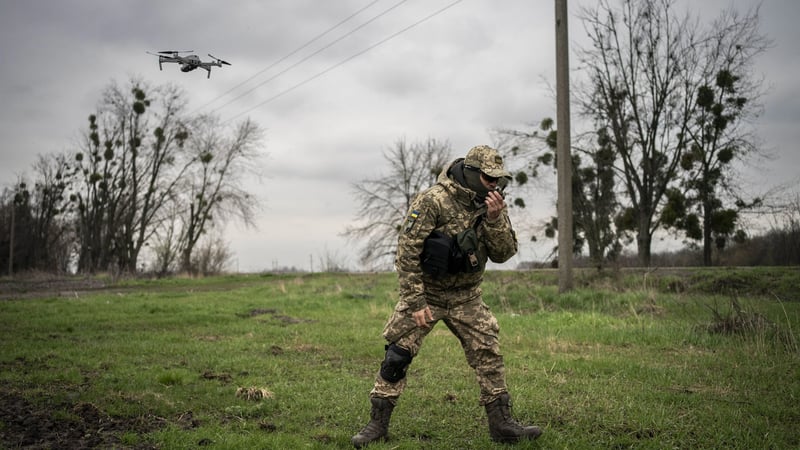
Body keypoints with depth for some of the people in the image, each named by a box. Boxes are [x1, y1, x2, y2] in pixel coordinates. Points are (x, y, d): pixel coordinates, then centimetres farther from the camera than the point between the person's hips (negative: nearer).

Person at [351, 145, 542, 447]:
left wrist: (495, 218, -22)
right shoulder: (432, 201, -20)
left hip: (466, 297, 5)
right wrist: (416, 302, -19)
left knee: (488, 354, 0)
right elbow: (407, 252, -19)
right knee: (397, 354, -6)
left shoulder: (492, 205, -2)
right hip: (426, 291, -4)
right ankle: (377, 423, 7)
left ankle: (501, 423, 11)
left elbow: (504, 254, -5)